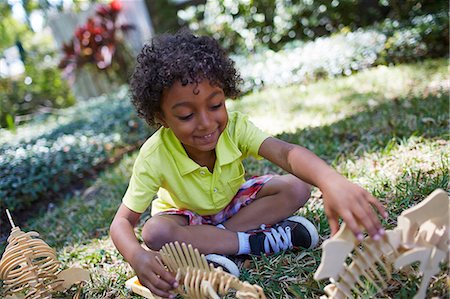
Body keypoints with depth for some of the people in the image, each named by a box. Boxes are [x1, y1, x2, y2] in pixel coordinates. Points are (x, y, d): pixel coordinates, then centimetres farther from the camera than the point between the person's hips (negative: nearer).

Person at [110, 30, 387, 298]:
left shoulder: (234, 126, -27)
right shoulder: (154, 157, -30)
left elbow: (286, 152, -45)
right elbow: (123, 221, -28)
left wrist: (333, 182, -66)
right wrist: (137, 256, -53)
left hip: (233, 202, 2)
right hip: (188, 216, -1)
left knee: (296, 187, -20)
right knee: (155, 232, -36)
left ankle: (211, 242, -21)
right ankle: (255, 241, -24)